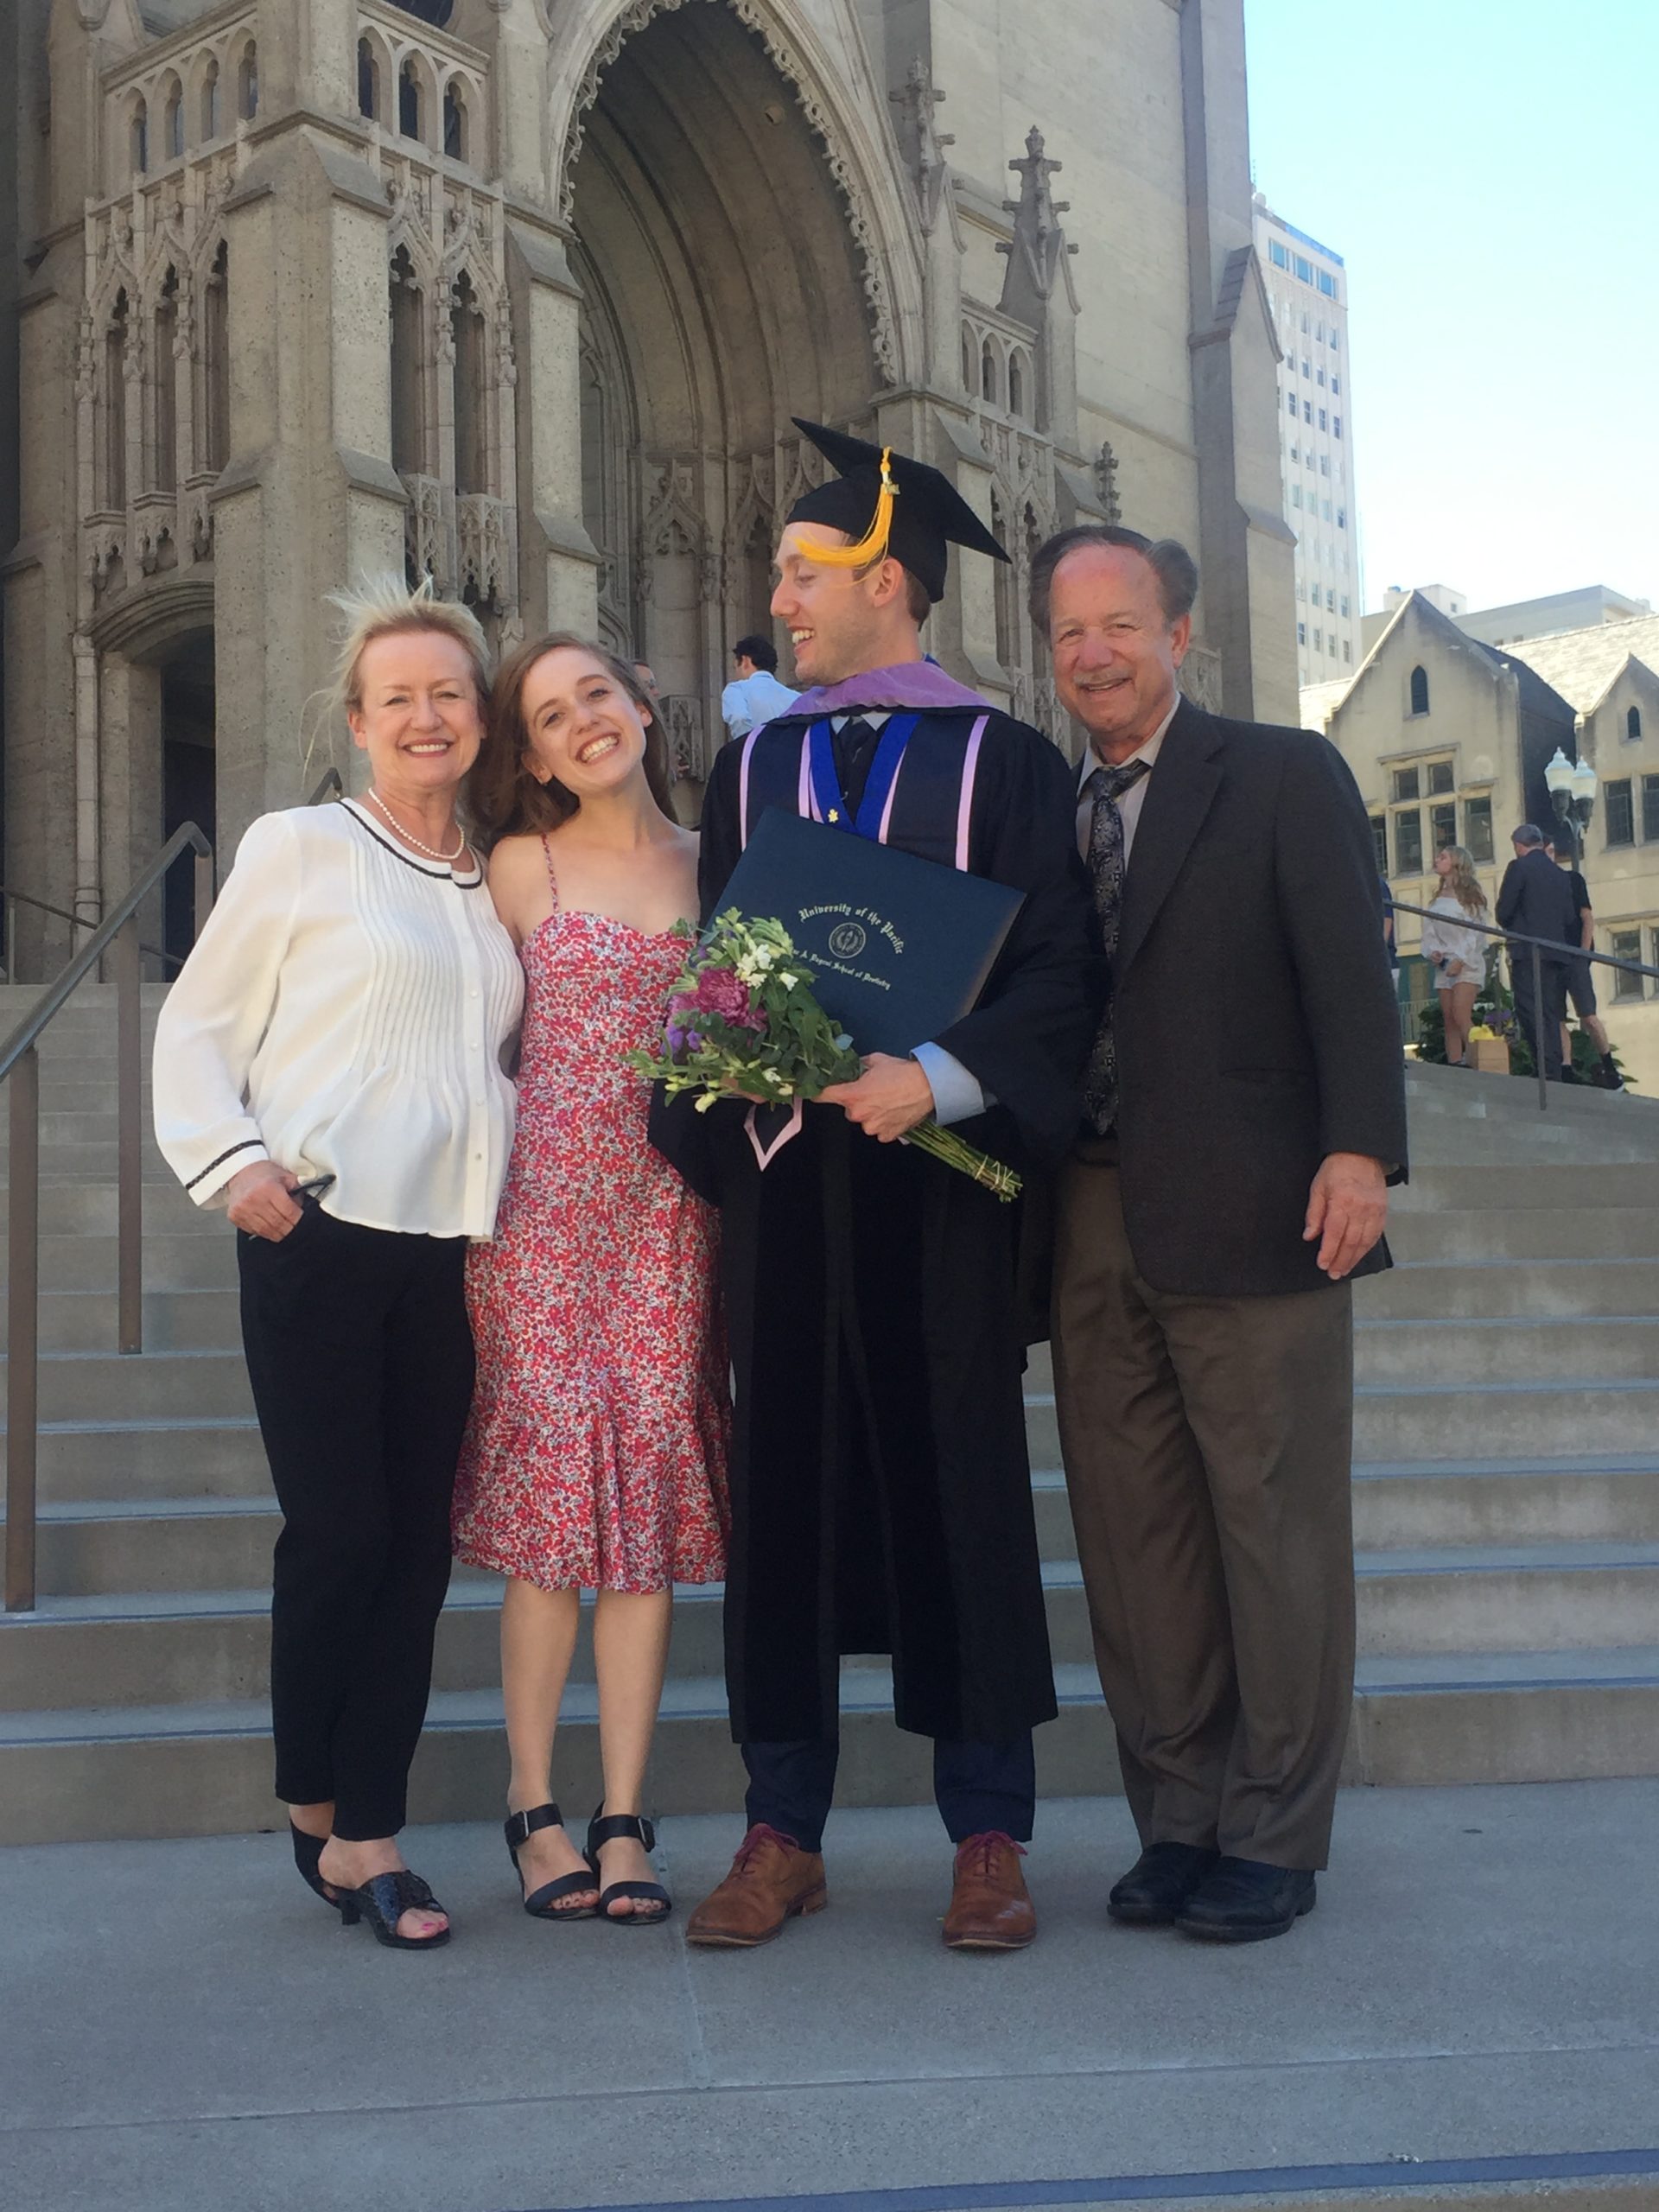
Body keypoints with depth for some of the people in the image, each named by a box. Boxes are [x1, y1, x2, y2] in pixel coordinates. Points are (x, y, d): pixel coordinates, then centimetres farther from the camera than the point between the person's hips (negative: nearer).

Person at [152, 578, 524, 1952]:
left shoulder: (499, 884, 16)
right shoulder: (298, 849, 1)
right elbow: (199, 1026, 1)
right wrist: (231, 1162, -11)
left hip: (448, 1248, 5)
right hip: (318, 1235, -4)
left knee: (418, 1541, 4)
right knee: (337, 1529, -3)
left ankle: (368, 1830, 15)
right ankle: (322, 1809, 17)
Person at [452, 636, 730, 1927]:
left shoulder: (710, 864, 13)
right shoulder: (521, 867, 5)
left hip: (673, 1205, 2)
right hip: (547, 1200, -2)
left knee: (652, 1484, 0)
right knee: (554, 1477, -4)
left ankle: (622, 1820, 6)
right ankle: (535, 1807, 7)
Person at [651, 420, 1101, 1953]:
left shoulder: (1003, 763, 3)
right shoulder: (752, 768, 14)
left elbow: (1057, 970, -4)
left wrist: (941, 1077, -20)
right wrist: (724, 1102, -7)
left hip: (940, 1166, -3)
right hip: (782, 1175, 3)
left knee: (958, 1479, 2)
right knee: (787, 1484, 4)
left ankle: (990, 1838, 13)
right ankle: (785, 1833, 14)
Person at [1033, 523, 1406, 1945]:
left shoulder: (1286, 777, 4)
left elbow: (1349, 976, -5)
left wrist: (1360, 1151, -17)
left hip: (1248, 1215, -4)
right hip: (1093, 1226, 5)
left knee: (1277, 1530, 2)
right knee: (1134, 1536, 8)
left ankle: (1273, 1838, 14)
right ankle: (1179, 1817, 20)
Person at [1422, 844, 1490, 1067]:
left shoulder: (1469, 896, -1)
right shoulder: (1437, 899, 17)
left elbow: (1474, 932, -8)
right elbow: (1429, 931, 13)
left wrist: (1460, 960, -16)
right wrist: (1432, 952, -6)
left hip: (1466, 963, -6)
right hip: (1443, 965, 6)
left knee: (1461, 1017, -19)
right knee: (1449, 1021, 1)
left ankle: (1474, 1063, -21)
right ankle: (1453, 1064, -1)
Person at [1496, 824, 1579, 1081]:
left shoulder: (1519, 867, -4)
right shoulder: (1559, 874, 16)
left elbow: (1504, 912, -6)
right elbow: (1570, 918, 15)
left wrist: (1509, 927, 14)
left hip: (1529, 953, -7)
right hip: (1557, 952, 7)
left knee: (1534, 1015, -12)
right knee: (1553, 1016, 10)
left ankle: (1548, 1073, -20)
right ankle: (1554, 1074, 9)